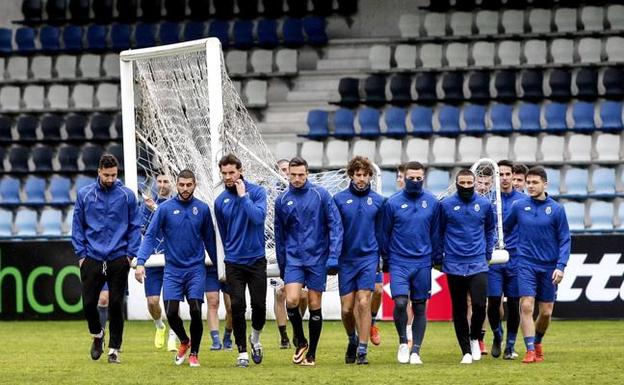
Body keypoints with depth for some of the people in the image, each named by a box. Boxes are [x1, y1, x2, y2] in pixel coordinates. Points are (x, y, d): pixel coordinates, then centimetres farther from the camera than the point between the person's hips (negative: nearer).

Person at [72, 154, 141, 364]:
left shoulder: (127, 195, 1)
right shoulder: (84, 195, 2)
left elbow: (135, 226, 5)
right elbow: (78, 226, 7)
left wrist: (130, 254, -2)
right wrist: (81, 254, 1)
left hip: (118, 259, -1)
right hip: (92, 258, 1)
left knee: (116, 305, 0)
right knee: (89, 303, 0)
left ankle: (114, 348, 11)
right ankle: (97, 334, 28)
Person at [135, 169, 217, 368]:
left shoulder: (202, 209, 1)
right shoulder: (165, 208, -4)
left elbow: (209, 239, 11)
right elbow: (150, 236, -6)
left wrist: (218, 265, 13)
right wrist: (140, 262, -16)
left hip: (196, 269, 0)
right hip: (173, 269, 0)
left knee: (195, 311, -9)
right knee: (171, 312, -5)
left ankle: (194, 353, 11)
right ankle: (184, 341, 26)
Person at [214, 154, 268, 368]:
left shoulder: (256, 191, -6)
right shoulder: (220, 201, 3)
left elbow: (258, 217, -22)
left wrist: (243, 196, -22)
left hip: (256, 259, -2)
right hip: (234, 262, 2)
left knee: (259, 304, 0)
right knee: (237, 307, -5)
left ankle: (255, 338, 29)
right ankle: (242, 352, 3)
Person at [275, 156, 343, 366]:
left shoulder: (321, 195, -4)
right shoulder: (282, 200, 5)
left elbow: (335, 225, -5)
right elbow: (279, 234, 13)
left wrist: (334, 256, -13)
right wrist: (281, 266, 15)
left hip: (317, 258, -2)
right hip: (293, 258, 2)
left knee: (315, 306, 3)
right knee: (291, 300, -15)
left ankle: (311, 353, 14)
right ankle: (300, 342, 9)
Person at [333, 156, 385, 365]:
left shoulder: (377, 201, 4)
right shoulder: (339, 199, -1)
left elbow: (380, 232, 10)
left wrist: (381, 258, 7)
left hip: (368, 258, 0)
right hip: (346, 259, 0)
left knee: (364, 304, -10)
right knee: (346, 309, 4)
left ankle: (362, 350, -4)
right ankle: (352, 340, 31)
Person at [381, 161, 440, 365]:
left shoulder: (432, 203, 2)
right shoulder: (393, 203, -2)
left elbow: (435, 233, 11)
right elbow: (385, 233, 7)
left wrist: (436, 257, 11)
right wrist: (385, 260, 10)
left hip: (423, 263, 2)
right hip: (399, 262, -2)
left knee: (420, 308, 4)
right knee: (400, 303, -16)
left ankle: (415, 350, 10)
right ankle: (403, 342, 6)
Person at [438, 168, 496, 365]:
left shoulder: (484, 204, 3)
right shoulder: (446, 205, -1)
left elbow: (490, 229, 19)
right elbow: (438, 232, 9)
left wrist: (488, 252, 14)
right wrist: (439, 257, 7)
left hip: (478, 264, 0)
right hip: (454, 266, 0)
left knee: (479, 305, -13)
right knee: (459, 310, 4)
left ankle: (474, 338, 13)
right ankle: (466, 351, 14)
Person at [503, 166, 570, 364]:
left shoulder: (556, 209, -3)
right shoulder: (519, 206, 0)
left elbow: (565, 240, -2)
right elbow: (505, 229, 13)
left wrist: (560, 266, -11)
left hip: (549, 266, 0)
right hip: (526, 264, 0)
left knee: (546, 312, 6)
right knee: (526, 306, -14)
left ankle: (537, 342, 32)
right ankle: (530, 350, -11)